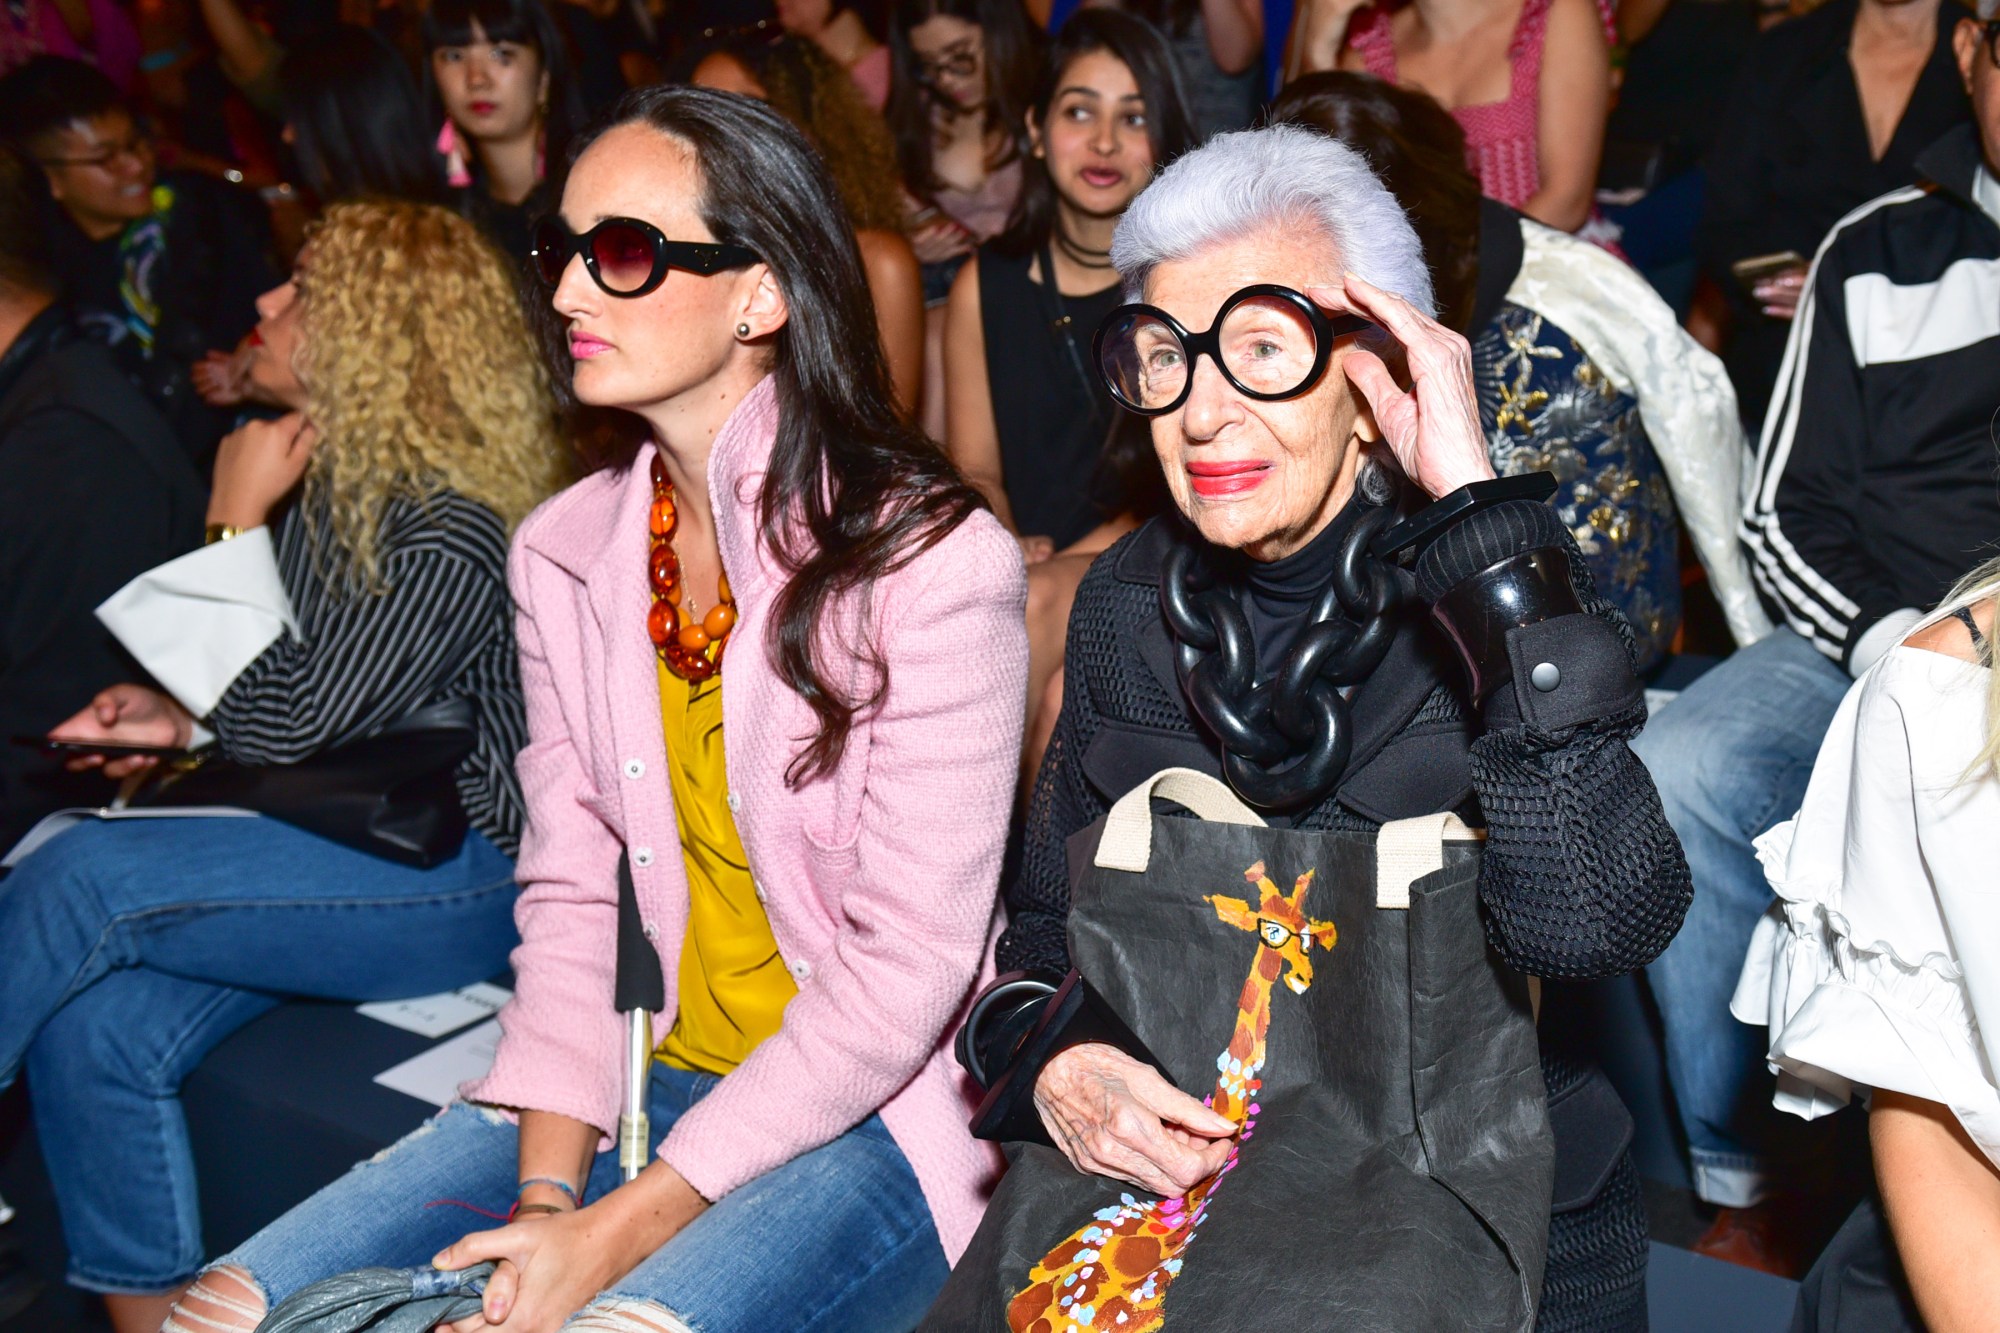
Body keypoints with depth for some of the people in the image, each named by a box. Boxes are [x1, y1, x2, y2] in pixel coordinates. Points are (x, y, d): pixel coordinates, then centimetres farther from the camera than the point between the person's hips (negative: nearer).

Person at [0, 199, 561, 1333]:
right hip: (349, 839, 8)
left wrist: (235, 526, -12)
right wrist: (179, 718, 3)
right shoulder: (329, 478, 8)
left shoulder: (455, 529, -20)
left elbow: (287, 725, -18)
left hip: (466, 877, -8)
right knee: (94, 1027, -12)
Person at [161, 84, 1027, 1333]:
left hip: (874, 1120, -5)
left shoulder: (930, 560, -15)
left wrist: (622, 1228, -17)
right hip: (640, 1080, 5)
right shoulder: (564, 553, 5)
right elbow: (571, 891, 5)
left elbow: (907, 963, -17)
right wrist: (546, 1192, -9)